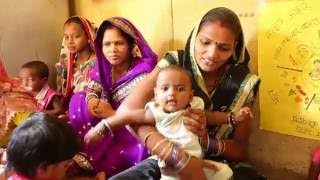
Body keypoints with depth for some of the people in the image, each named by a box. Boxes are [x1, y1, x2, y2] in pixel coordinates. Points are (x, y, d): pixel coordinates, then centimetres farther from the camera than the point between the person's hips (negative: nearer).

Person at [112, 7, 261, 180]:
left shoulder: (243, 83, -7)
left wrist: (205, 140, -21)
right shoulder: (173, 63, -11)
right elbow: (127, 110, -23)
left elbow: (240, 149, 0)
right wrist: (180, 157, -32)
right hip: (167, 161, 0)